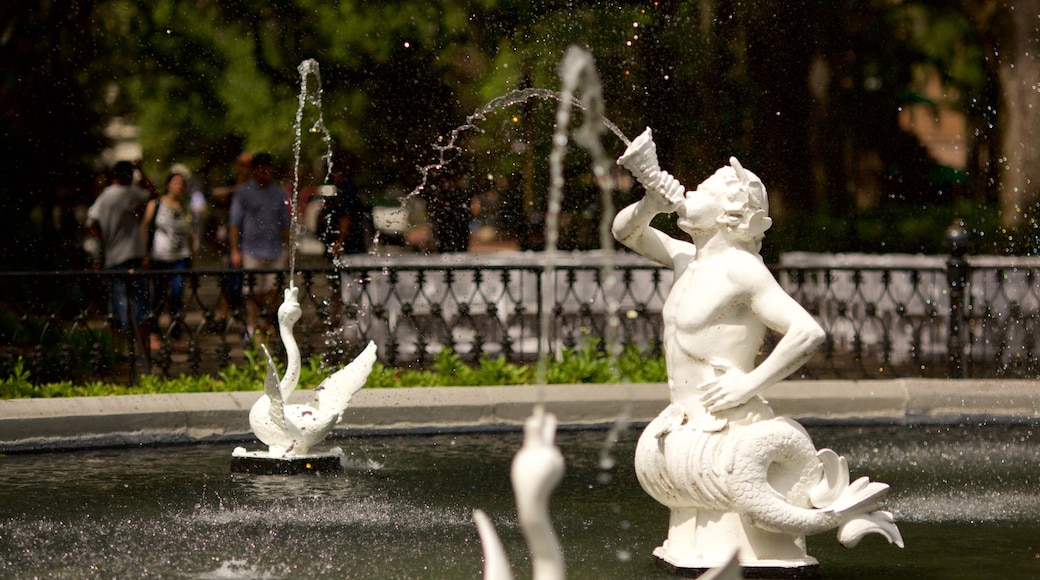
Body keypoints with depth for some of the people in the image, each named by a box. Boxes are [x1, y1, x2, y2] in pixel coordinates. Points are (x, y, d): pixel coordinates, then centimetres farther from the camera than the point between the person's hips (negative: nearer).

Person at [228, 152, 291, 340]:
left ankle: (265, 322, 11)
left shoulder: (279, 193, 12)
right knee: (252, 292, -2)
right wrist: (235, 250, -4)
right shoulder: (244, 192, 2)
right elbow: (234, 223, 2)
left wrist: (287, 247, 11)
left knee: (273, 290, -2)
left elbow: (285, 224, 18)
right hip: (252, 251, -3)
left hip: (275, 251, 3)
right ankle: (252, 329, 3)